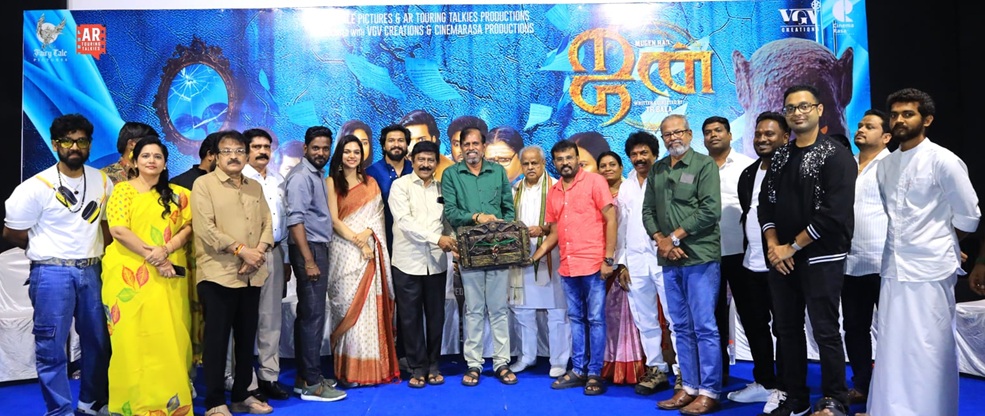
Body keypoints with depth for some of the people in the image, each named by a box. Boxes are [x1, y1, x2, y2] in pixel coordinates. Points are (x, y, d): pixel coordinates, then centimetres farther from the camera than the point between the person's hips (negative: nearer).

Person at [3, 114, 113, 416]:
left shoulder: (103, 182, 5)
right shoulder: (37, 187, -8)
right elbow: (12, 233, -1)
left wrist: (97, 252, 5)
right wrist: (49, 251, 7)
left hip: (91, 271, 5)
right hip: (52, 274, -4)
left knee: (99, 340, 12)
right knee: (52, 347, 0)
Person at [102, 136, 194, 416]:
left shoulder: (178, 194, 12)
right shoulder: (123, 190, 3)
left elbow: (188, 227, 3)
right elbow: (118, 230, -8)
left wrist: (165, 250, -14)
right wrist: (153, 257, -14)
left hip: (168, 275, 2)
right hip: (129, 274, -2)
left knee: (168, 337, 2)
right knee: (132, 337, 1)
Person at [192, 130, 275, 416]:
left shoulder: (255, 187, 16)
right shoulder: (204, 184, -3)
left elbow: (267, 223, 10)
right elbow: (205, 229, -13)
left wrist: (258, 252, -9)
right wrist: (241, 250, -16)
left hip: (252, 275, 6)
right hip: (218, 274, -6)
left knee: (246, 338, 12)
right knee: (217, 339, 0)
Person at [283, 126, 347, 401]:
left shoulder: (318, 174, 16)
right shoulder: (301, 176, -11)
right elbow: (295, 220, -19)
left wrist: (316, 256, 8)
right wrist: (309, 261, -23)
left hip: (318, 247, 9)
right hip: (308, 249, -9)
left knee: (308, 313, 12)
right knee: (313, 315, -7)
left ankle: (305, 376, 20)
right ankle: (311, 384, -1)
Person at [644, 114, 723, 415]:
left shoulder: (705, 165, -3)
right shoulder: (656, 171, 14)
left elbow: (710, 211, -13)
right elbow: (648, 211, 12)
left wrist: (675, 237, -11)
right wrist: (660, 240, -6)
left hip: (700, 257, -6)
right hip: (669, 260, 6)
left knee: (704, 327, -2)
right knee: (682, 328, 11)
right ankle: (689, 387, 20)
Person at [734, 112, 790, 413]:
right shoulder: (748, 174, 15)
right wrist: (741, 258, 15)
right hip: (750, 264, 8)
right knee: (755, 326, 15)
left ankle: (784, 390, 16)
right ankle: (764, 382, 29)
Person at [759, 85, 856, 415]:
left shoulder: (837, 156, -7)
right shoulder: (780, 157, 12)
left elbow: (834, 213, -16)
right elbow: (766, 203, 10)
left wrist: (792, 247, -14)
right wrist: (773, 246, -5)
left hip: (820, 259, -6)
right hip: (781, 259, 6)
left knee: (825, 332, 0)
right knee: (786, 329, 11)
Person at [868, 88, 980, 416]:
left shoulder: (942, 160, -7)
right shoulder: (885, 166, 10)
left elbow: (969, 216, -4)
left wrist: (940, 247, 6)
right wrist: (902, 247, 10)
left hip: (930, 271, -6)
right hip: (894, 269, 6)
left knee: (929, 349, 1)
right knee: (894, 348, 11)